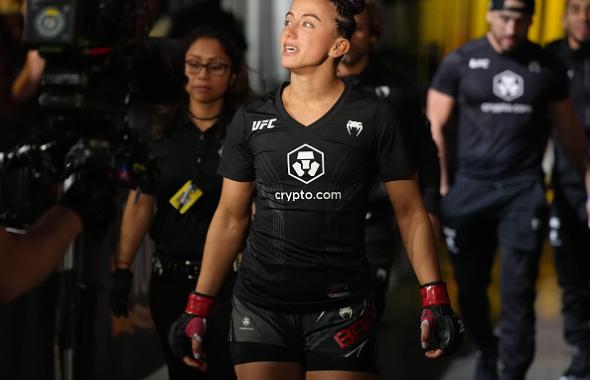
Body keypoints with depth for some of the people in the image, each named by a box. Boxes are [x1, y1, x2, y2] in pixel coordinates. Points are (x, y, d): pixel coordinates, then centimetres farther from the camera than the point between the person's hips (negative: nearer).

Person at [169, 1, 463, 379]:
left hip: (341, 309, -2)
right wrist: (198, 309, 6)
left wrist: (435, 301, -7)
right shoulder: (252, 119, 4)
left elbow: (410, 212, 1)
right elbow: (230, 218, 10)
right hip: (260, 306, 2)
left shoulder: (372, 117, -4)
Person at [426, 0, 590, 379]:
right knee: (471, 288, 13)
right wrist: (441, 186, -5)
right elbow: (434, 128, 1)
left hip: (524, 189, 0)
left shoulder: (548, 66, 4)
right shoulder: (460, 62, -1)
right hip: (470, 187, 0)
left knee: (518, 293, -6)